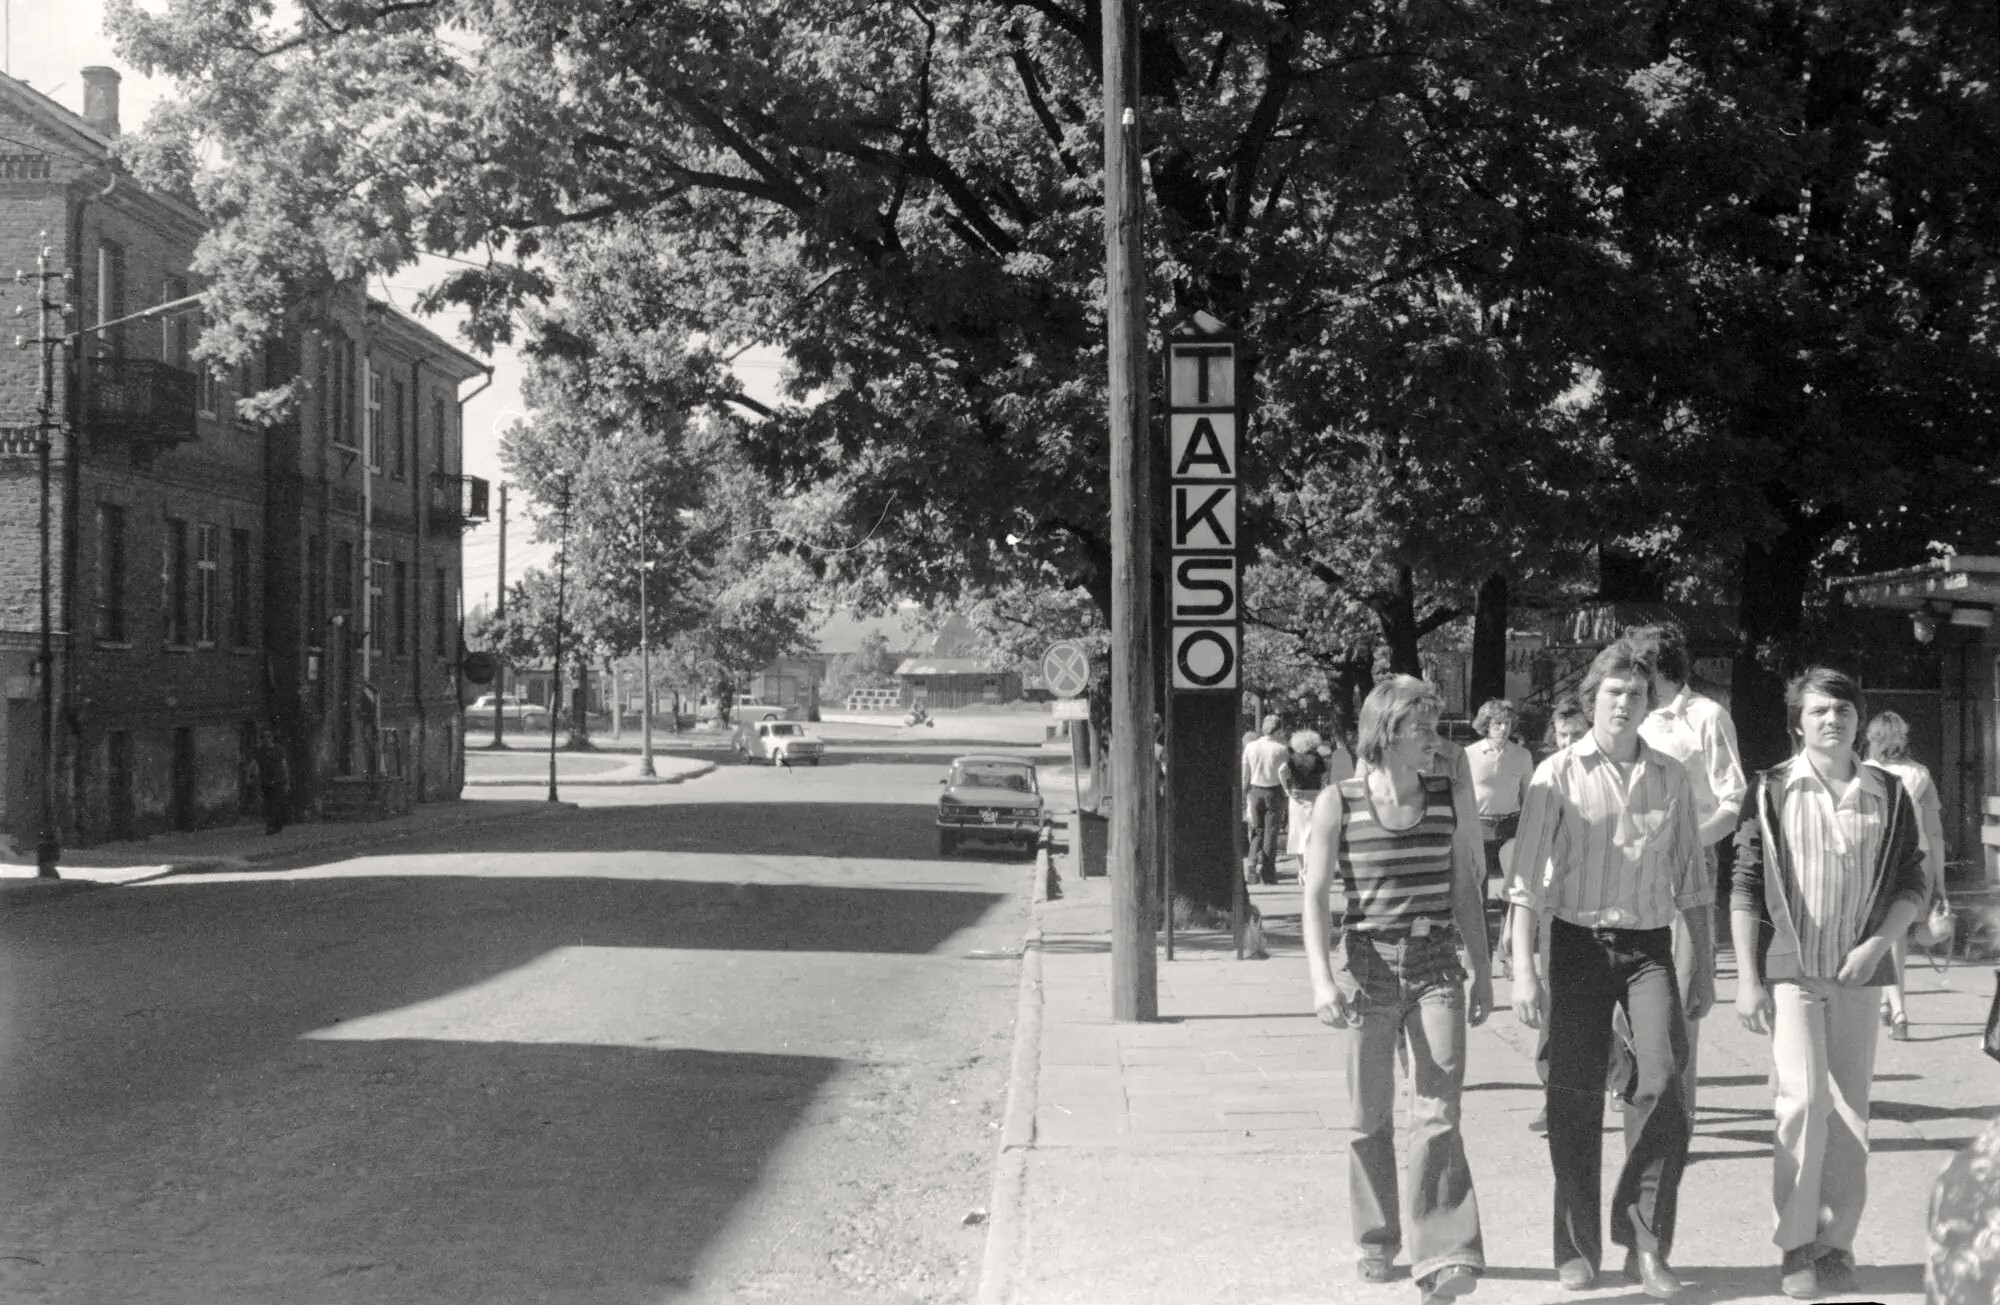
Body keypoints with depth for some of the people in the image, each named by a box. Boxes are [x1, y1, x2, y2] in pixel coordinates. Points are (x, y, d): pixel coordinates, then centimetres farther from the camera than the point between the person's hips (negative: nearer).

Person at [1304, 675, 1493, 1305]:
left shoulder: (1453, 801, 4)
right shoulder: (1338, 804, -3)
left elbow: (1465, 892, 13)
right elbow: (1315, 897, -5)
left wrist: (1483, 972, 14)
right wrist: (1322, 981, -16)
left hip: (1436, 967, 1)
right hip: (1366, 965, -1)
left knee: (1437, 1111, -10)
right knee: (1371, 1117, 9)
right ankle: (1376, 1240, 27)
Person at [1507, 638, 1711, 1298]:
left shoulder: (1670, 778, 7)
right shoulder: (1557, 775, -2)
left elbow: (1690, 878, 15)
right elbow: (1526, 879, -4)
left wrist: (1705, 965, 13)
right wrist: (1523, 970, -11)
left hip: (1649, 945, 2)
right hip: (1578, 941, -1)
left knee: (1663, 1081, -15)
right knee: (1575, 1096, 2)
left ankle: (1646, 1245, -4)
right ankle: (1577, 1248, 16)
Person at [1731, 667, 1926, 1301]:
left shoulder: (1887, 795, 6)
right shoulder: (1773, 791, -1)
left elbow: (1911, 884, 9)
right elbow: (1745, 887, -2)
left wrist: (1877, 944, -8)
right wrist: (1747, 980, -6)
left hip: (1857, 973, 3)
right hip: (1789, 969, -3)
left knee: (1849, 1112, 6)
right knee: (1803, 1099, -13)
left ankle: (1836, 1244, 17)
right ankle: (1796, 1246, -2)